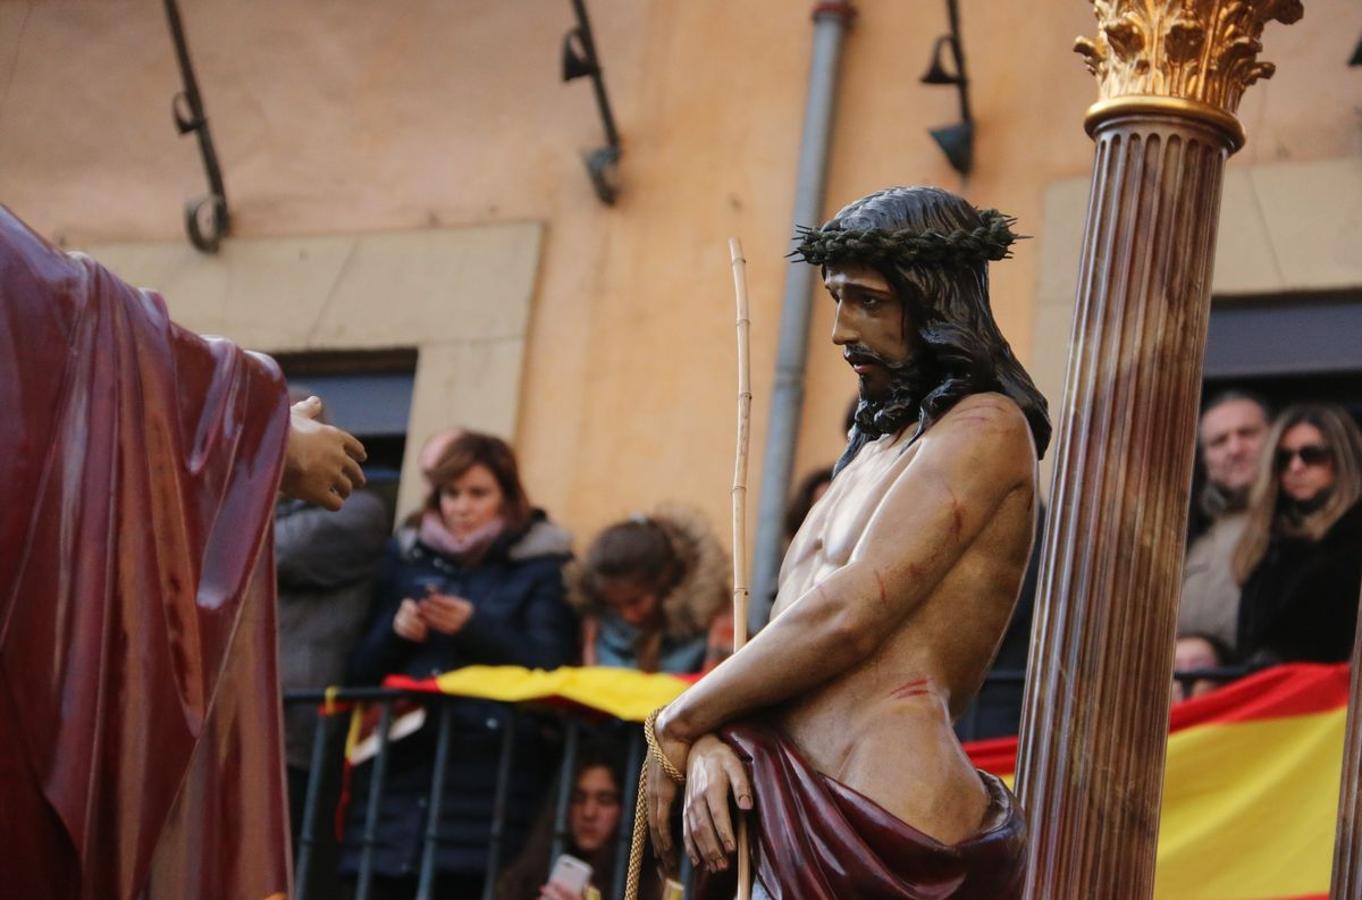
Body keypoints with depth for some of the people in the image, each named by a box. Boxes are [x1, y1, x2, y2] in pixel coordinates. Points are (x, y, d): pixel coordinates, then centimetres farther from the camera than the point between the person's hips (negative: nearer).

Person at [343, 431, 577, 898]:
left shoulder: (541, 564, 10)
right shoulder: (407, 555, 19)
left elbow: (548, 665, -2)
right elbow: (361, 668, 18)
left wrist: (475, 628, -13)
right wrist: (394, 632, -2)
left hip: (488, 770, -3)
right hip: (399, 762, 3)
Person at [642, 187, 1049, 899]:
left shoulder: (984, 427, -5)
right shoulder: (875, 447, 23)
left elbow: (846, 616, -15)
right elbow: (786, 631, 17)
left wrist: (676, 730, -5)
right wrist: (710, 740, -4)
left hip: (878, 831, -8)